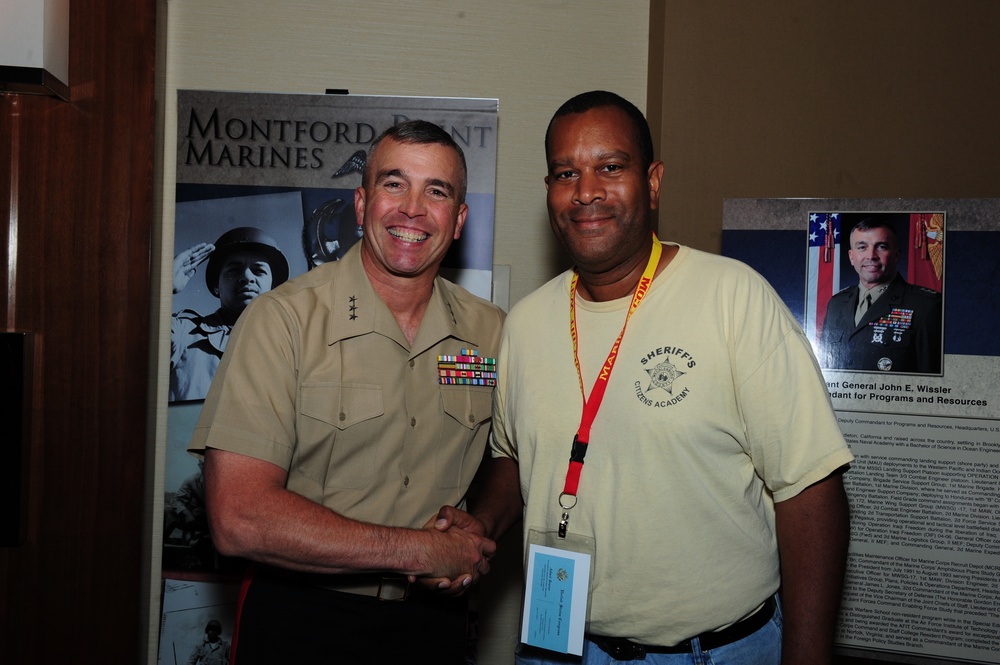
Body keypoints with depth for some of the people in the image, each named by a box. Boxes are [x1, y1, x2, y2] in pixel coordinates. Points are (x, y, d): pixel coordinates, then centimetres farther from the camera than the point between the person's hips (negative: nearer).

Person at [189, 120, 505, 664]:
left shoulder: (492, 331, -3)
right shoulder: (283, 319, -16)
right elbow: (239, 520, -22)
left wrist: (475, 534, -12)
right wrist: (421, 551, -20)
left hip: (432, 620, 4)